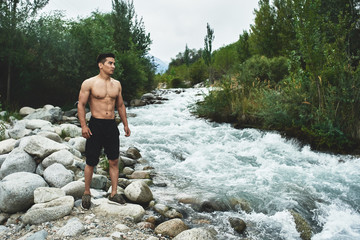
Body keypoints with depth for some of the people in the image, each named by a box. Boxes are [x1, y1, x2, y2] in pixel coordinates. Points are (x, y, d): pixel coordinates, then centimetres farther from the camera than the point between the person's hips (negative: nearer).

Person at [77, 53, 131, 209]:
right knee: (91, 162, 4)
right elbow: (81, 104, -6)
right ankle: (87, 193, 22)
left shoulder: (116, 84, 10)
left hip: (112, 126, 5)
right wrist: (83, 125, -15)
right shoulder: (89, 83, -5)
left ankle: (114, 193, 18)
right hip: (95, 126, -4)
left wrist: (125, 124, 13)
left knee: (114, 161, 7)